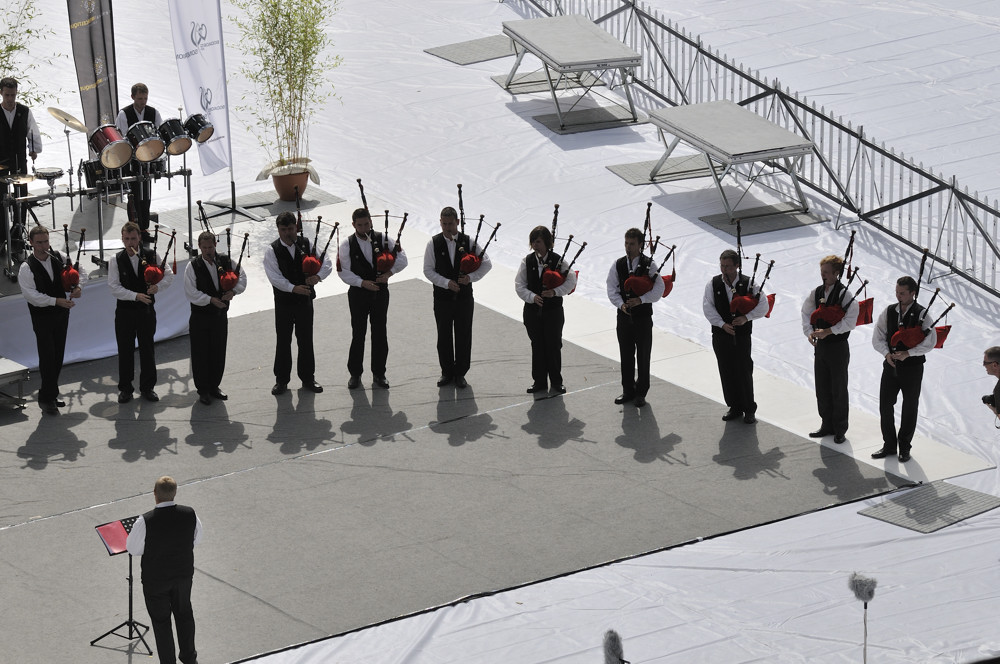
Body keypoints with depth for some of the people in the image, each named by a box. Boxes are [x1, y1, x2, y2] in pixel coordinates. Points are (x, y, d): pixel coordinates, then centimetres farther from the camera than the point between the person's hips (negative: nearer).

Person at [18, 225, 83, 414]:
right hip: (42, 317, -5)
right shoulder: (27, 267, -12)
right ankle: (47, 398, 0)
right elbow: (30, 294, -21)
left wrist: (77, 287, -7)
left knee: (58, 356, 10)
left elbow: (79, 272, 14)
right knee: (47, 356, -8)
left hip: (61, 314, 5)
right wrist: (56, 301, -26)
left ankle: (50, 394, 20)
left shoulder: (58, 258, 3)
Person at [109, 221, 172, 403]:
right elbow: (114, 287, -10)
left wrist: (158, 286, -17)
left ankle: (147, 387, 20)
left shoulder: (152, 256, -2)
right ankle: (125, 389, 17)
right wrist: (136, 296, -20)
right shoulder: (116, 260, -5)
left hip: (147, 310, 1)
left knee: (147, 349, 8)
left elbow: (169, 274, 4)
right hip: (124, 311, -1)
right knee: (125, 350, 5)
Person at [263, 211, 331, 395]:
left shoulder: (307, 244, 0)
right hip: (284, 302, -2)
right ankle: (281, 380, 16)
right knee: (283, 342, 4)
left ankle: (307, 379, 22)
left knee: (306, 340, 10)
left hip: (305, 299, 2)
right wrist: (293, 288, -33)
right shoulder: (272, 251, -8)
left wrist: (318, 276, -24)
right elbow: (274, 277, -19)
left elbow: (327, 263, -3)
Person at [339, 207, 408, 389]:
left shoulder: (383, 239, -1)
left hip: (380, 292, 2)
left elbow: (401, 257, 0)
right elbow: (344, 272, -9)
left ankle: (379, 374, 17)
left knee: (380, 334, 6)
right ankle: (355, 373, 14)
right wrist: (363, 282, -21)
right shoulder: (347, 245, -6)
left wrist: (390, 272, -16)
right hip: (358, 294, -2)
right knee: (358, 335, 1)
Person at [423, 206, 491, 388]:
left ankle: (460, 373, 18)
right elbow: (428, 270, -5)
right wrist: (446, 283, -17)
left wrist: (471, 277, -17)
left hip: (464, 297, 0)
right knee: (444, 337, 9)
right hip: (442, 297, 0)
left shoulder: (468, 242, -3)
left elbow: (487, 263, -1)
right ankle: (447, 372, 22)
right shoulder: (434, 243, -4)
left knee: (463, 337, 5)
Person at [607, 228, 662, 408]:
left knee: (643, 356, 4)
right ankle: (628, 391, 21)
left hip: (643, 317, -3)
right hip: (624, 316, 3)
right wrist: (621, 304, -15)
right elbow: (612, 288, 1)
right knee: (626, 355, 10)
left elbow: (659, 288, -11)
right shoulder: (618, 265, 3)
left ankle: (641, 393, 15)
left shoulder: (649, 265, -7)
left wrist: (640, 299, -21)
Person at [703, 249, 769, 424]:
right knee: (727, 372, 8)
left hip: (742, 335, -2)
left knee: (744, 371, 0)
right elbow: (708, 307, -3)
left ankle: (749, 409, 13)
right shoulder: (713, 283, -1)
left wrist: (746, 317, -17)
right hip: (720, 335, 2)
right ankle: (735, 408, 21)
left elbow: (763, 305, -4)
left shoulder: (748, 283, -6)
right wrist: (722, 324, -15)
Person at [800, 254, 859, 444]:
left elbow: (851, 321, -21)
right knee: (822, 389, 13)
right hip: (820, 346, 6)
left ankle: (840, 429, 14)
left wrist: (827, 331, -24)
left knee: (839, 391, 3)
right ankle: (827, 425, 26)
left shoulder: (845, 294, -15)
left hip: (838, 348, -6)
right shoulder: (816, 293, 4)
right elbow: (807, 312, 14)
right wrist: (809, 332, -3)